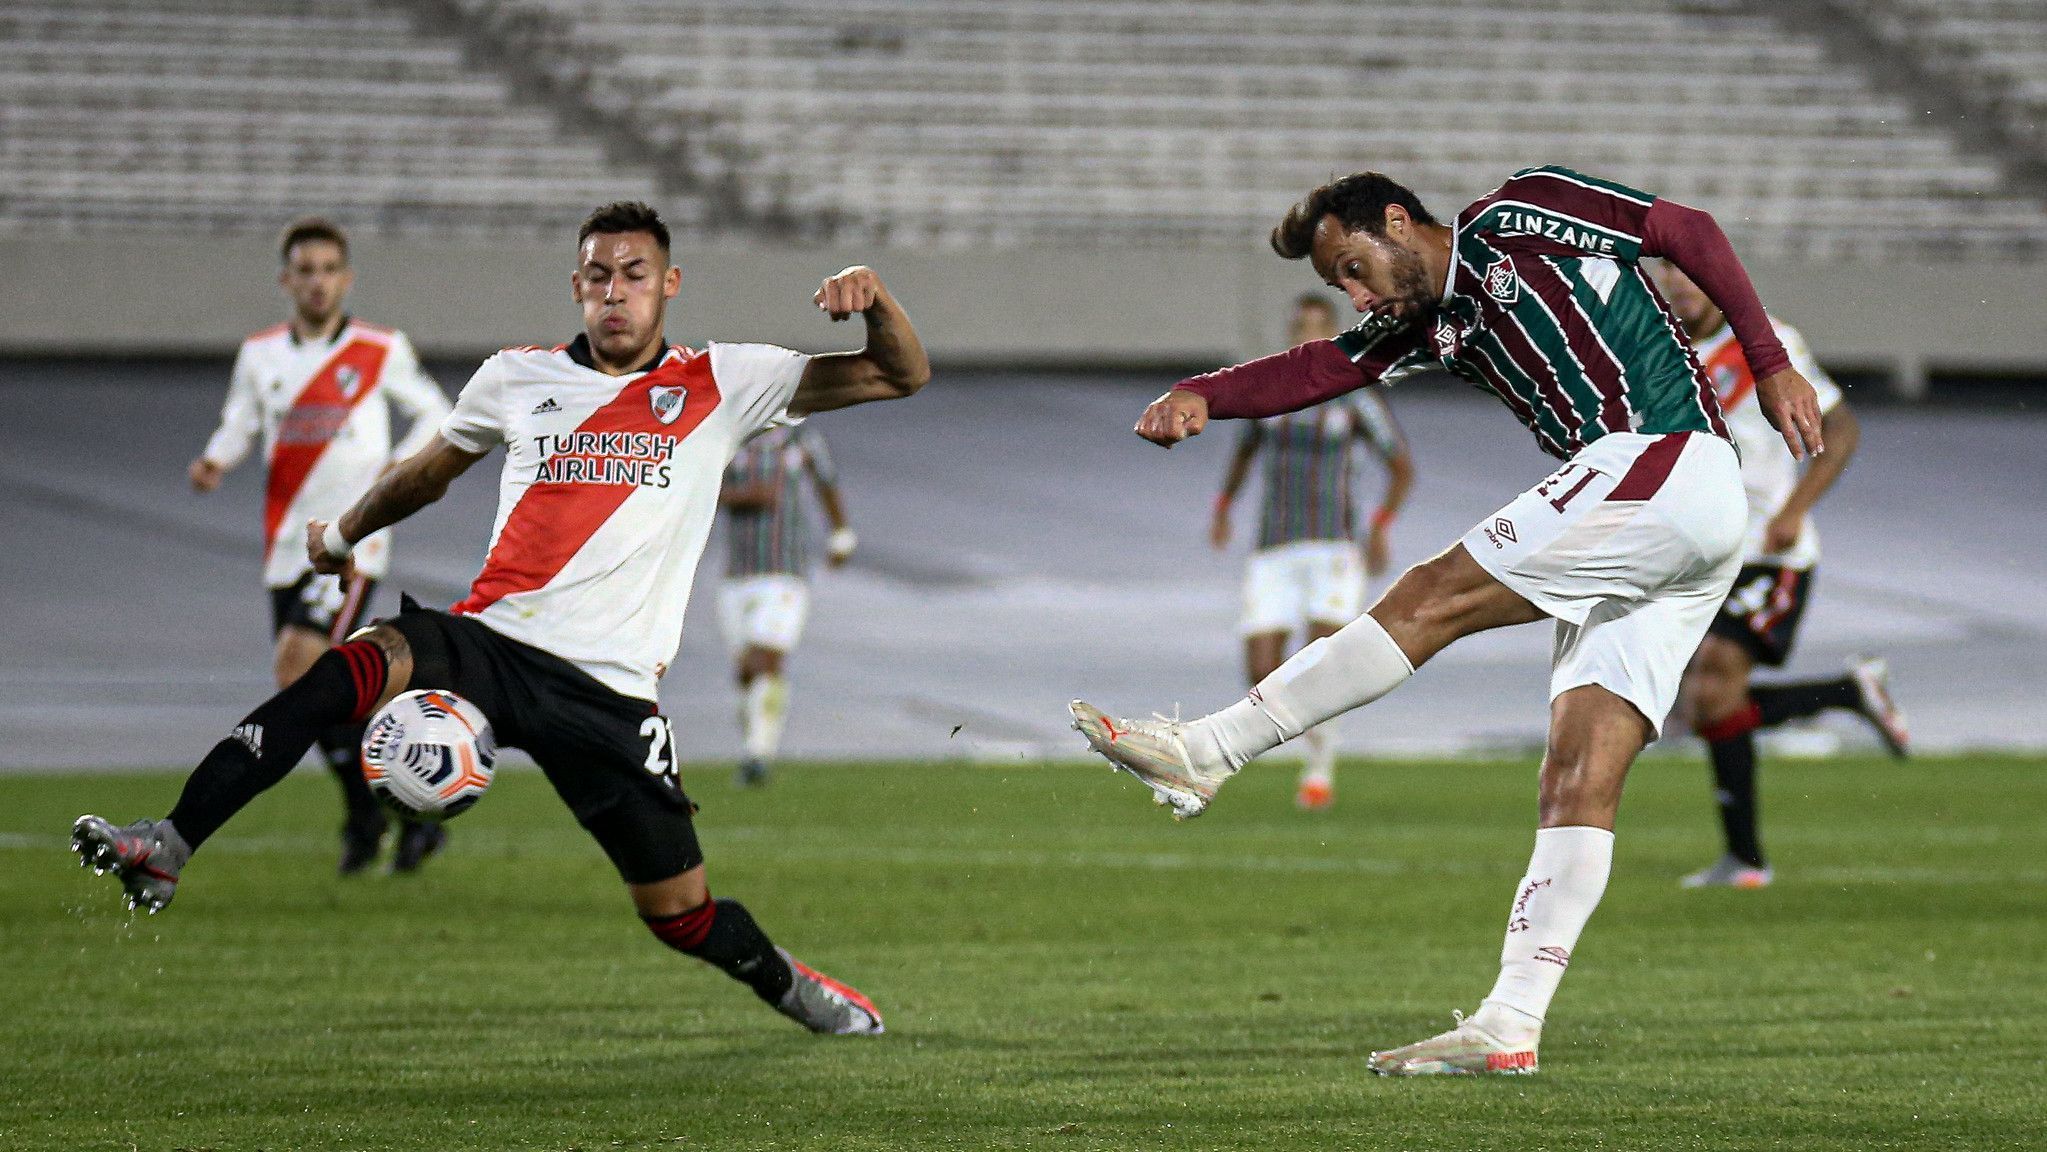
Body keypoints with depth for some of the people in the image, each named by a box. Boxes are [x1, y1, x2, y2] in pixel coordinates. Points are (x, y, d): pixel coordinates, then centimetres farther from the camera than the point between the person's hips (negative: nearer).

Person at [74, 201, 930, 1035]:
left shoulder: (721, 385, 8)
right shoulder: (518, 379, 12)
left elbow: (900, 376, 7)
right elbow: (430, 471, 31)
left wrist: (874, 303, -14)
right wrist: (344, 533, 43)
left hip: (610, 688, -1)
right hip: (488, 641, 1)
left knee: (683, 916, 0)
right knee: (352, 669, -31)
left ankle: (786, 983, 36)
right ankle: (166, 850, -36)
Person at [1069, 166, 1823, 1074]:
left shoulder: (1519, 215, 2)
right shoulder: (1431, 324, 23)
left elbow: (1691, 232, 3)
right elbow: (1317, 370, 11)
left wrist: (1771, 367, -1)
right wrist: (1201, 396, -7)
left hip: (1671, 460, -9)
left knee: (1434, 599, -10)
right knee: (1579, 777, 1)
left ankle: (1205, 753, -7)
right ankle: (1509, 1025, -5)